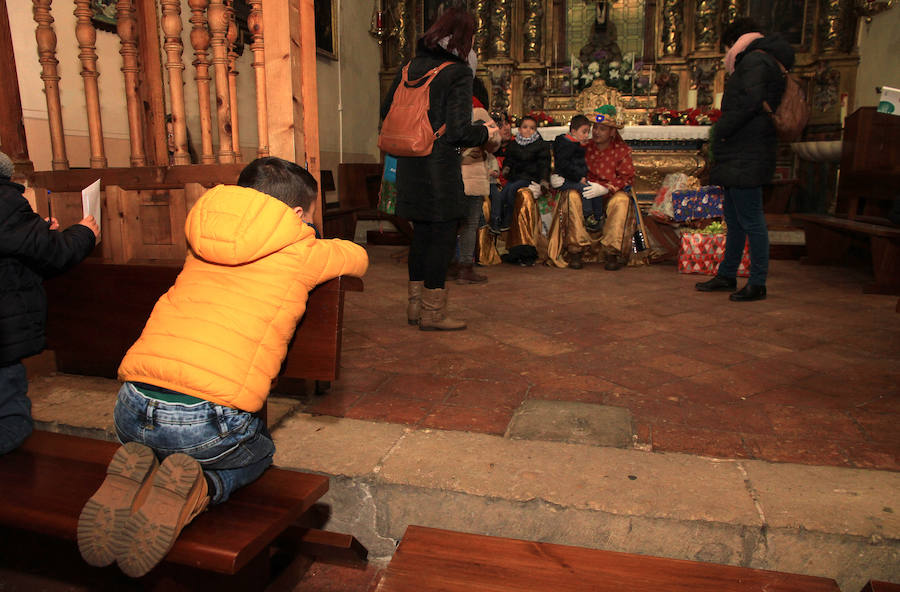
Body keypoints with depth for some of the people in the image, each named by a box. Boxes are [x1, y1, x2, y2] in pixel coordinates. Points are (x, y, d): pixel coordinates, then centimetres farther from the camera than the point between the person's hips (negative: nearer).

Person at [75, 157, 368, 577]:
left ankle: (137, 472, 5)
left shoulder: (201, 242, 17)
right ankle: (196, 490, -1)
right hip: (208, 419, -5)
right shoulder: (301, 253, 5)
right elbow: (358, 258, 26)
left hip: (132, 409, 5)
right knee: (258, 451, 29)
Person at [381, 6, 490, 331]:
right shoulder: (459, 74, -10)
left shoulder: (411, 67, 10)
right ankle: (432, 313, 7)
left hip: (410, 166, 7)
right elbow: (459, 131, -15)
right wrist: (486, 132, 3)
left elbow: (386, 111, 14)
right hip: (441, 169, -7)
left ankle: (415, 305, 24)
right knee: (443, 236, 1)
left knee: (422, 233, 16)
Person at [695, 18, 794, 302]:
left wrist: (720, 131, -13)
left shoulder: (755, 60, -8)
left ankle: (758, 284, -2)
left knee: (750, 220, -8)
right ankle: (727, 275, 25)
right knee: (734, 219, 15)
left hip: (746, 158, -11)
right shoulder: (756, 61, 24)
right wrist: (723, 133, 12)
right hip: (738, 158, 11)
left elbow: (750, 103, -22)